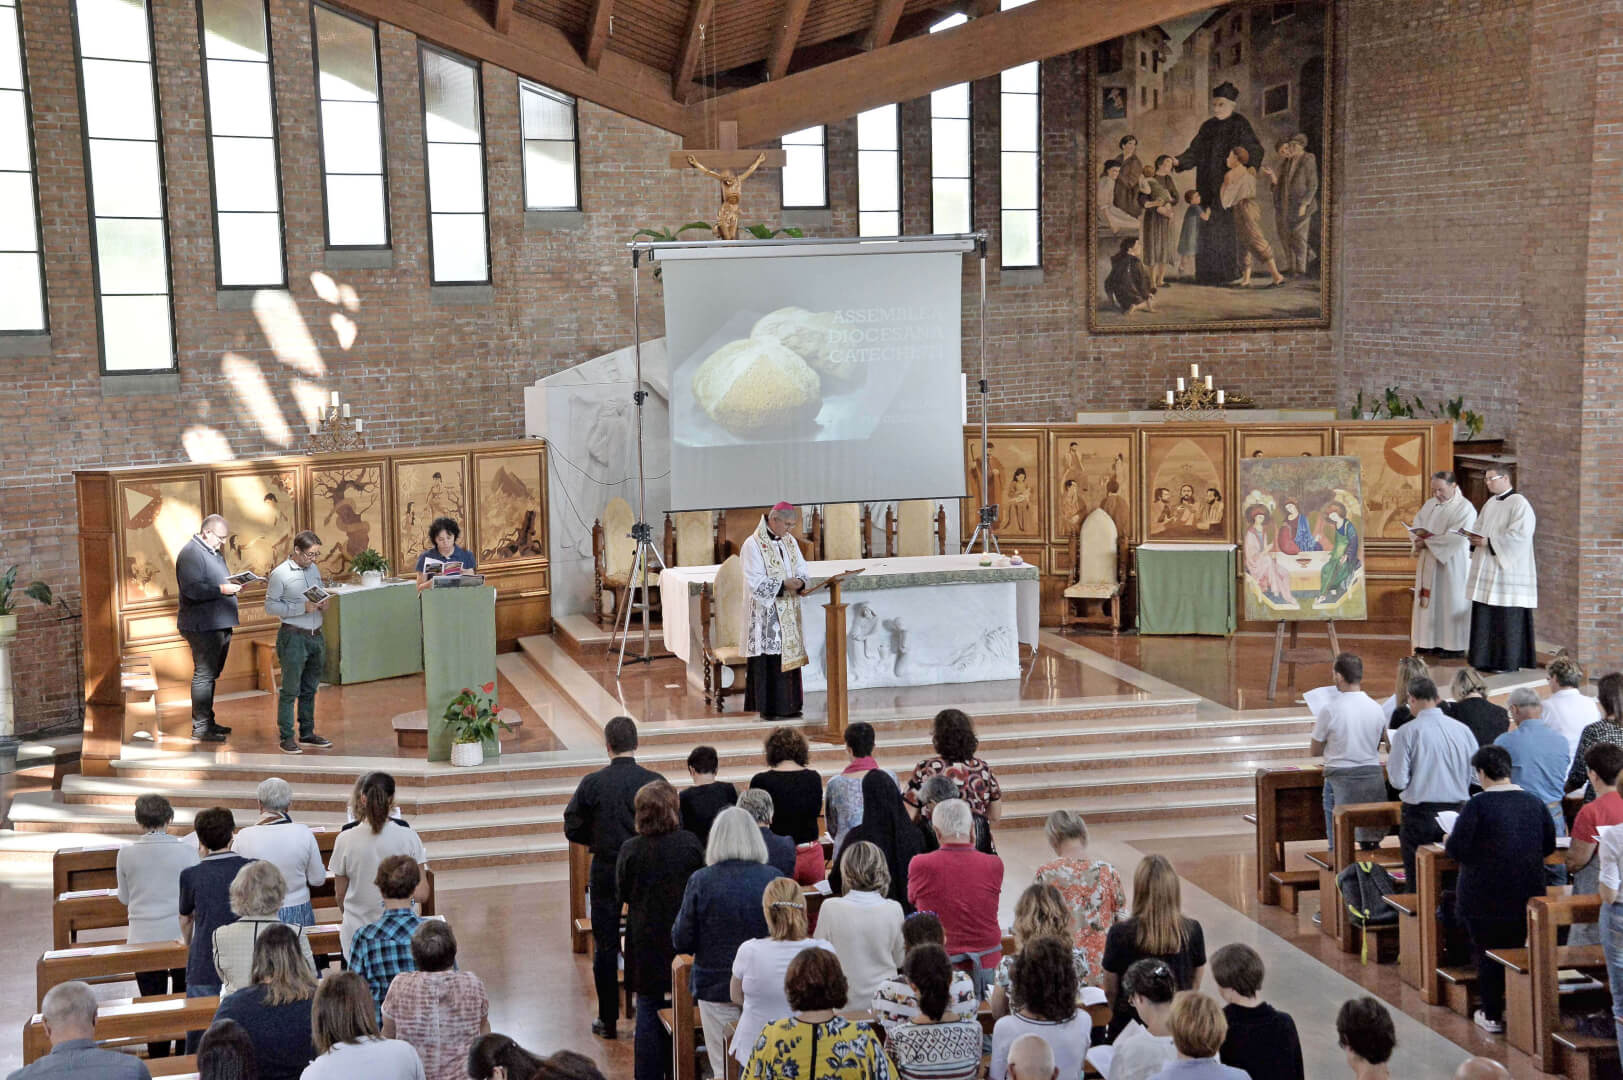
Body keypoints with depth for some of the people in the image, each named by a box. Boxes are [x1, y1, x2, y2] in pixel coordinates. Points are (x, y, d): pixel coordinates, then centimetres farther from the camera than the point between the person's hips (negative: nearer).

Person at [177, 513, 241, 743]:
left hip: (220, 625, 10)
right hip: (202, 627, -10)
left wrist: (233, 585, 11)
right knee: (204, 674, -8)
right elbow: (191, 589, -23)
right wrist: (221, 589, -26)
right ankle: (200, 727, -4)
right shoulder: (191, 553, -13)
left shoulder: (214, 553, 19)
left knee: (210, 674, 16)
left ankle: (207, 721, 25)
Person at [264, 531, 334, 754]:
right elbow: (270, 606, -11)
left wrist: (323, 604, -1)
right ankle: (286, 737, 3)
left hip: (316, 636, 6)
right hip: (294, 637, -6)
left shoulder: (314, 569, 11)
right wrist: (302, 608, -20)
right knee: (290, 690, -3)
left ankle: (307, 733, 23)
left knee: (309, 689, 13)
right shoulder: (280, 574, -8)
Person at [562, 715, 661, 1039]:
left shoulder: (592, 784, -11)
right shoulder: (655, 782, -10)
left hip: (606, 873, -1)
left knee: (605, 947, 10)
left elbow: (572, 829, -5)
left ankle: (608, 1020, 15)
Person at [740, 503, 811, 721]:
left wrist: (799, 583, -10)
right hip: (766, 612, -7)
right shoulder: (753, 545, -12)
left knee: (790, 653, 8)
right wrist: (783, 585, -24)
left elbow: (801, 569, 12)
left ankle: (789, 705, 15)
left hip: (788, 612, 7)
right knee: (768, 659, -6)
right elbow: (755, 582, -16)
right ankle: (768, 707, 0)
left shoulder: (789, 542, 10)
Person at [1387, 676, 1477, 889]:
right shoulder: (1463, 730, 1)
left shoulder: (1406, 732, -11)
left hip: (1419, 815, -4)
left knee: (1416, 883, 2)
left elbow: (1399, 781, -12)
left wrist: (1391, 758, 6)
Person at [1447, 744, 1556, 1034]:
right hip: (1527, 893, 5)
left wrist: (1448, 842, 4)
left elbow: (1456, 849, -18)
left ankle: (1492, 1016, 14)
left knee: (1487, 953, 8)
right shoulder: (1535, 803, -1)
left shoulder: (1477, 805, -17)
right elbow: (1549, 845, 8)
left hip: (1484, 896, -5)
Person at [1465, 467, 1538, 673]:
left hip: (1508, 568, -8)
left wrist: (1489, 542, -19)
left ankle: (1508, 661, 1)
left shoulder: (1519, 503, -10)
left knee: (1507, 617, -5)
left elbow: (1519, 534, -18)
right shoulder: (1490, 503, 16)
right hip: (1487, 568, 8)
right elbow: (1480, 528, 21)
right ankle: (1487, 659, 13)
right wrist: (1475, 538, -2)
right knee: (1485, 615, 7)